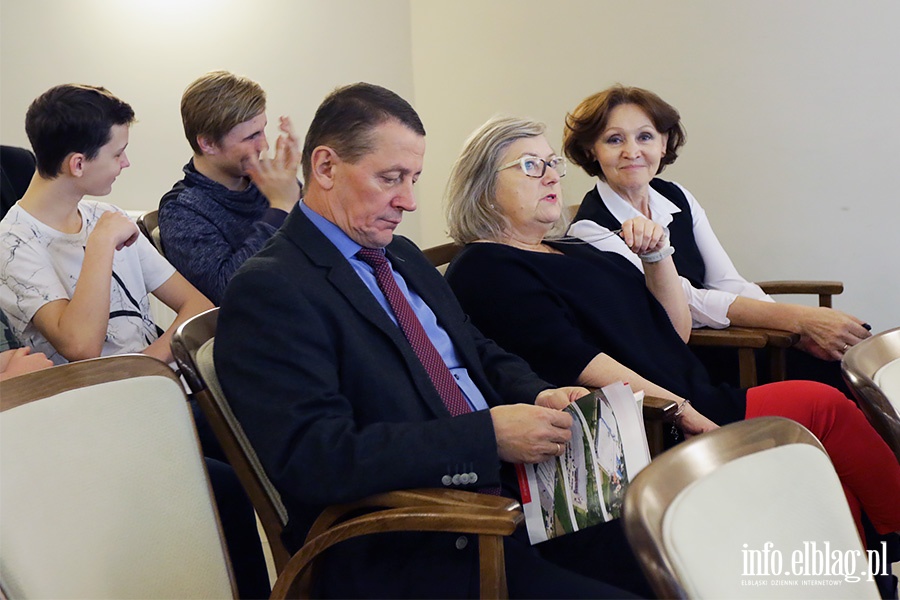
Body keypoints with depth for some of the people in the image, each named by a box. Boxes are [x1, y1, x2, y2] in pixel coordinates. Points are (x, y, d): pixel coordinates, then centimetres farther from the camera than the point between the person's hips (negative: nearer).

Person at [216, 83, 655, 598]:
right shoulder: (269, 289, -10)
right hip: (418, 556, -8)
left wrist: (540, 398, 2)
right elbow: (314, 458, -21)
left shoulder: (404, 256, 18)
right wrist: (490, 435, -21)